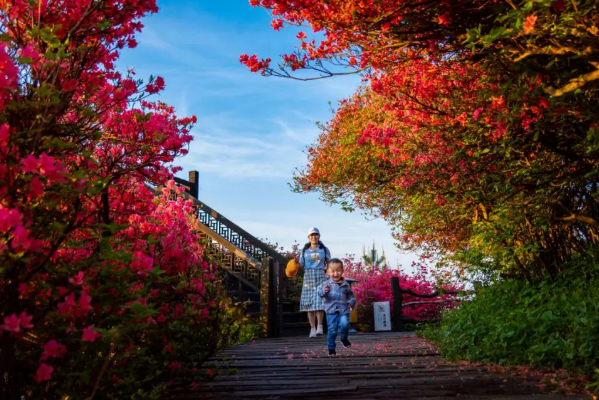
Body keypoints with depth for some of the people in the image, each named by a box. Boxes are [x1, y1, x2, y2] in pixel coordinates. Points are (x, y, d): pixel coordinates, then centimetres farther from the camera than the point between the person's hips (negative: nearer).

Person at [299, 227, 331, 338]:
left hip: (320, 276, -1)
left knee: (319, 302, -12)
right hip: (308, 276, 1)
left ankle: (319, 325, 2)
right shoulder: (305, 250, 10)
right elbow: (301, 264, 8)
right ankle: (312, 328, 8)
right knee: (309, 303, 0)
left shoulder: (324, 250, 8)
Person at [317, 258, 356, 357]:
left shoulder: (346, 284, 7)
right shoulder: (327, 284, -1)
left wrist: (352, 302, 1)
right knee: (332, 330, 2)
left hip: (344, 310, 1)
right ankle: (331, 349, 20)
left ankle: (343, 338, 10)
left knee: (344, 324, -23)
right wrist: (324, 291, -31)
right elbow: (320, 292, -10)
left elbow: (350, 295, 19)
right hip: (331, 311, -1)